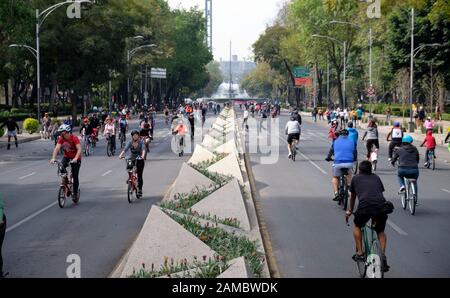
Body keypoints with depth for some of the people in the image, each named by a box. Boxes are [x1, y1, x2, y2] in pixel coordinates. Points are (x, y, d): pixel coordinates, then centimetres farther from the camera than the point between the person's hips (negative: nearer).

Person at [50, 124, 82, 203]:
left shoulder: (74, 138, -25)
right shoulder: (61, 139, -12)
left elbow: (79, 149, -35)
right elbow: (57, 148, -22)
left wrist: (75, 158, -49)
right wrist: (53, 158, -38)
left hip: (75, 158, -4)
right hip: (66, 157, 4)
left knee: (75, 176, -4)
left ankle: (75, 193, 11)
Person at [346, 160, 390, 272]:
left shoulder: (356, 178, 23)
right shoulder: (376, 178, 28)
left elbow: (352, 197, 35)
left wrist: (350, 211, 52)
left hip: (364, 206, -2)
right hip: (381, 206, 2)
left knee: (357, 226, 27)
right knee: (381, 232, 25)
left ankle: (359, 253, 20)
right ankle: (383, 256, 10)